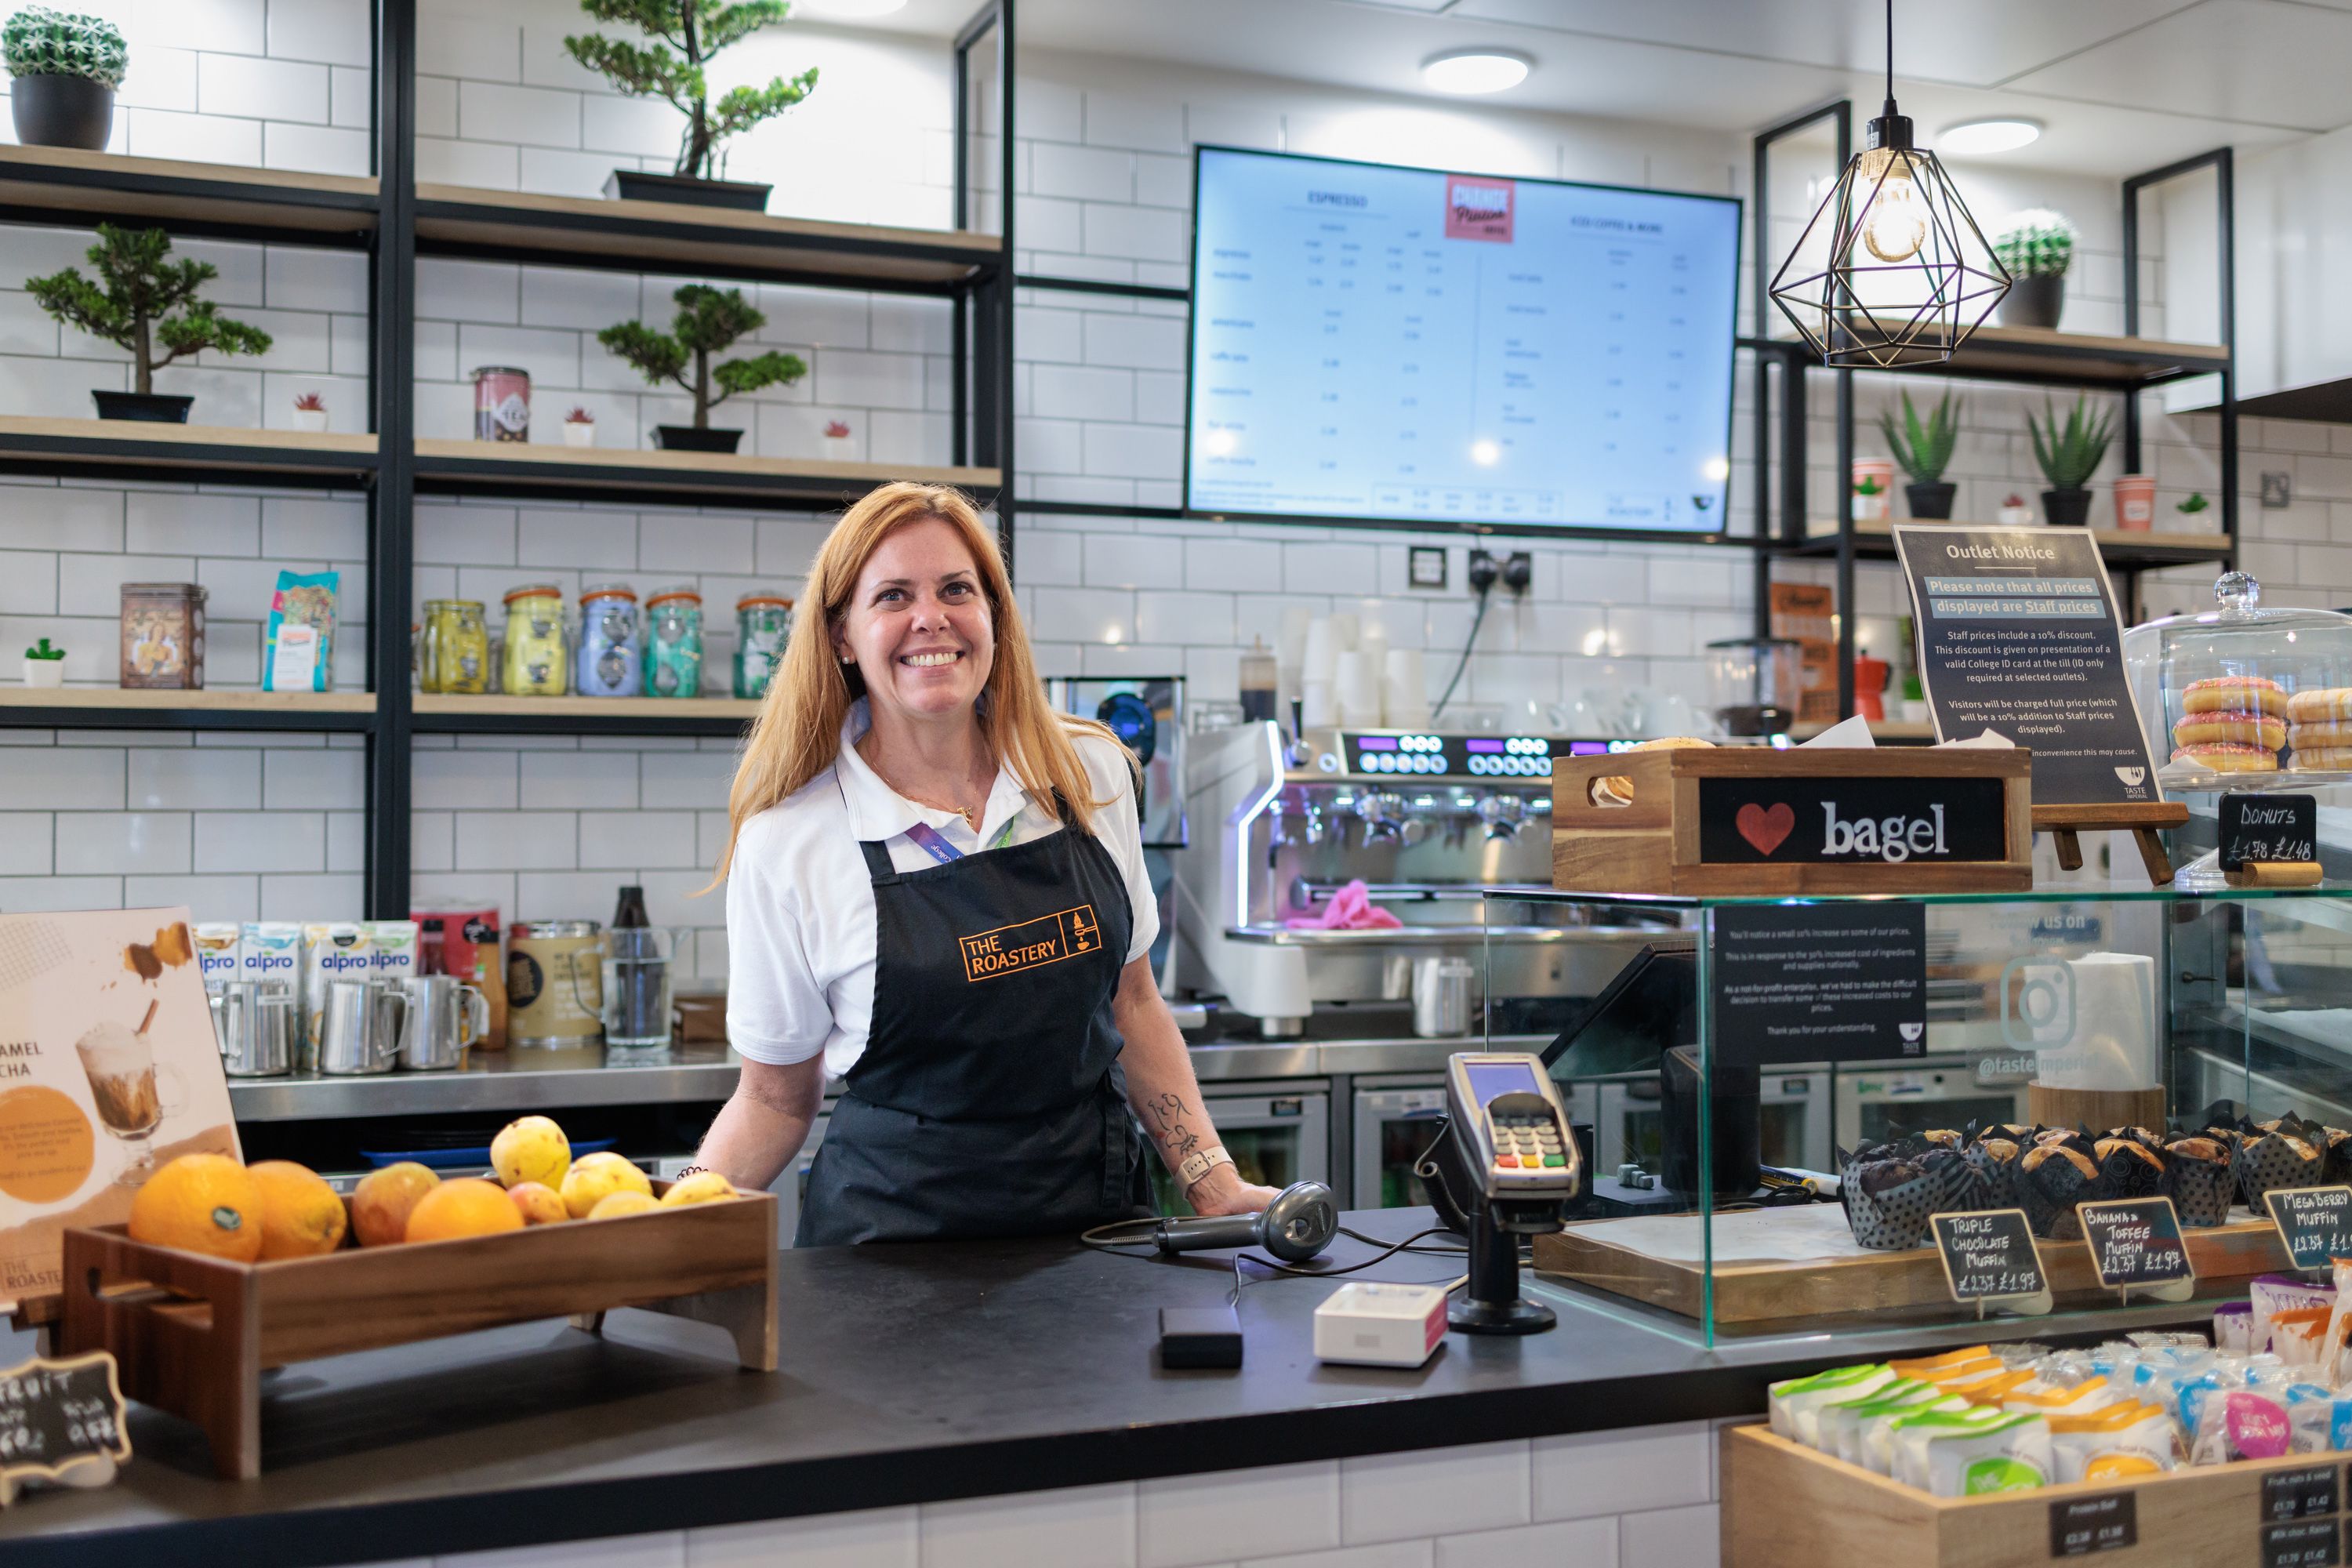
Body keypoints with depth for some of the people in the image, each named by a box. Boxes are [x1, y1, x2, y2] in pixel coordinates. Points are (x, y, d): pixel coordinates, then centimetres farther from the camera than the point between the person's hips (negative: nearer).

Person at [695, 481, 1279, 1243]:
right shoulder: (785, 844, -4)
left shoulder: (1091, 774, 6)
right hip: (897, 1233, -2)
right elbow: (775, 1100, 5)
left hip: (1097, 1216, 2)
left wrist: (1216, 1185, 9)